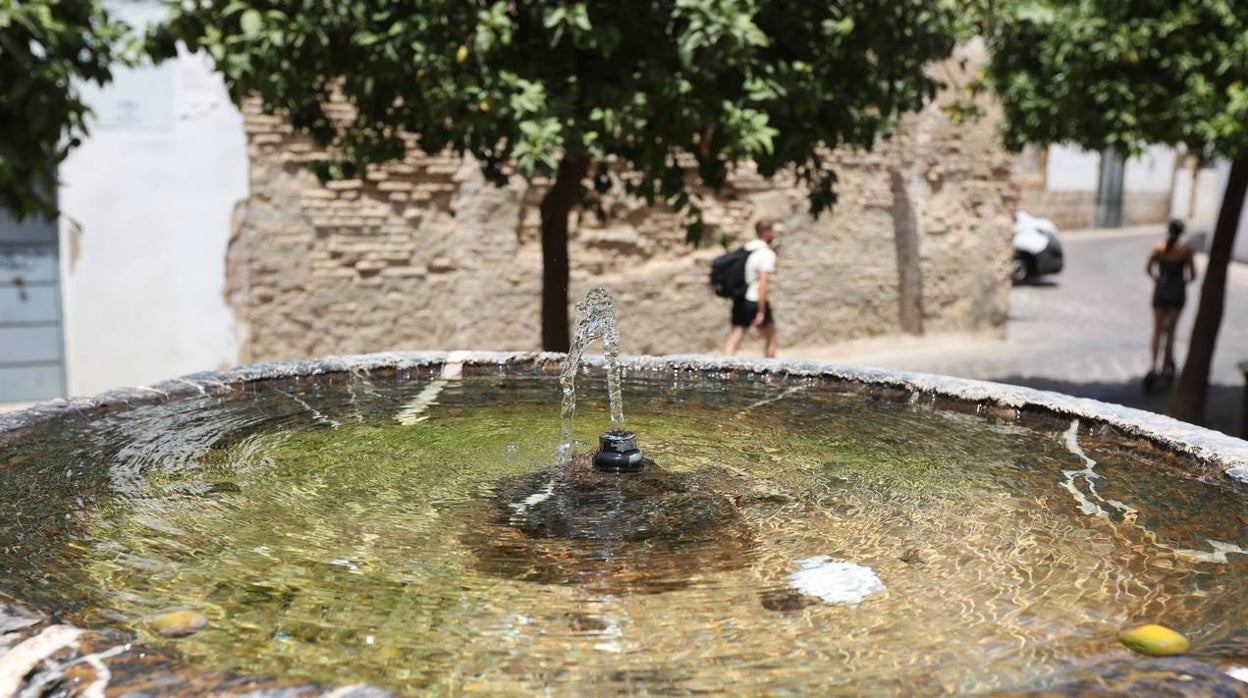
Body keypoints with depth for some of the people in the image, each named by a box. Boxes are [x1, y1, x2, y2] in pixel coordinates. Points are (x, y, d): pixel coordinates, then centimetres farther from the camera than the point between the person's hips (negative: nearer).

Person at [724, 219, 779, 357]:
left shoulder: (744, 249, 10)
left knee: (733, 340, 0)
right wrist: (761, 312, -20)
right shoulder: (767, 254, -13)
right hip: (757, 302, -6)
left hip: (739, 300, 6)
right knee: (770, 339, 15)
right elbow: (763, 283, -21)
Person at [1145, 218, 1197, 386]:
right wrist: (1182, 282, 15)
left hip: (1160, 292, 0)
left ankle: (1154, 365, -11)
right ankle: (1166, 366, 17)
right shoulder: (1186, 250, -9)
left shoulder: (1157, 248, -7)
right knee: (1170, 331, 12)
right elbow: (1192, 275, -4)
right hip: (1178, 293, 0)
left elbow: (1148, 269, 1)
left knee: (1157, 330, 7)